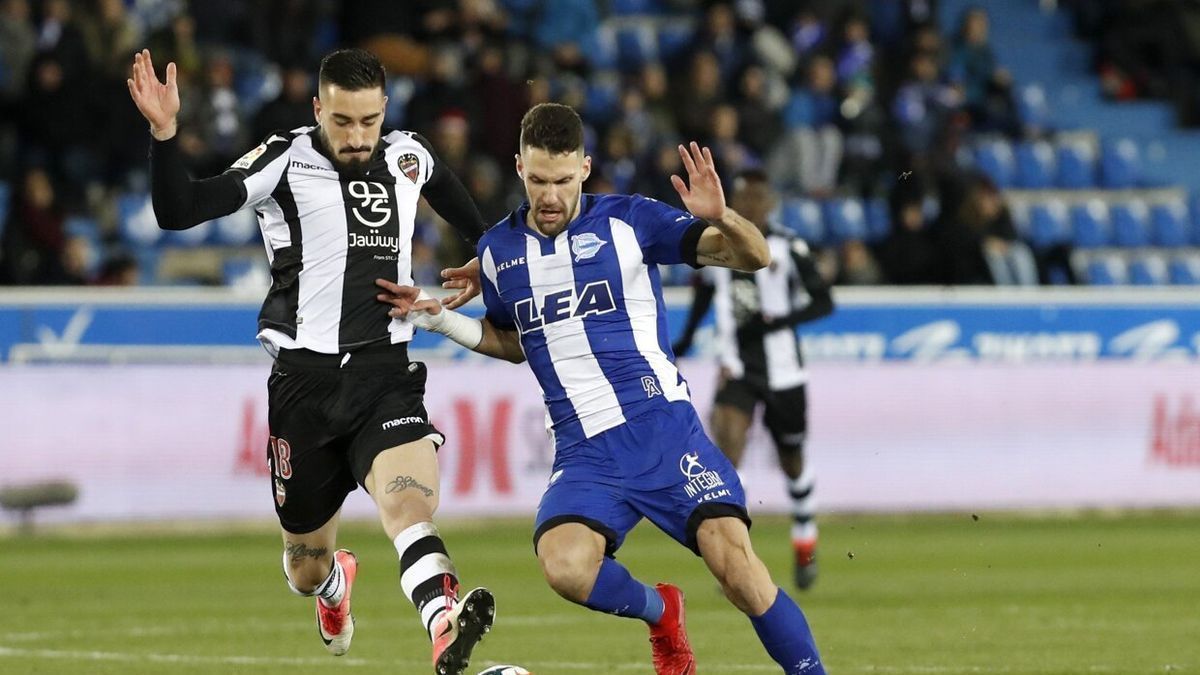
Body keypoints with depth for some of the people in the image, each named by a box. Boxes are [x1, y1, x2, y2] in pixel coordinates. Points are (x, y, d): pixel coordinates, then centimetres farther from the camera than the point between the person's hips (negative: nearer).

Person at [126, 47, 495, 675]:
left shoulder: (409, 157, 7)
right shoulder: (285, 161, -5)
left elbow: (460, 206, 33)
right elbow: (177, 212, -15)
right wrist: (164, 132, -28)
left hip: (385, 375, 1)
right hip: (304, 380, -1)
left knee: (408, 503, -29)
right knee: (307, 567, 13)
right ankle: (335, 582, 50)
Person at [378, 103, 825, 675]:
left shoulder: (629, 220, -2)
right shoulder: (498, 249, 10)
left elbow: (753, 257, -5)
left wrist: (720, 218, -25)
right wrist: (441, 321, 14)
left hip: (663, 430, -3)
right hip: (583, 452, 3)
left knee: (733, 559, -21)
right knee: (563, 566, -25)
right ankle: (659, 613, 7)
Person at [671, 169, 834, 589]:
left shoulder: (788, 248, -8)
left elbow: (823, 301, -7)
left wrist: (778, 321, -22)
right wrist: (686, 340, 23)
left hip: (782, 370, -1)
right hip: (737, 369, 1)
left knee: (791, 459, 13)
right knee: (727, 441, -21)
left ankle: (805, 539, 41)